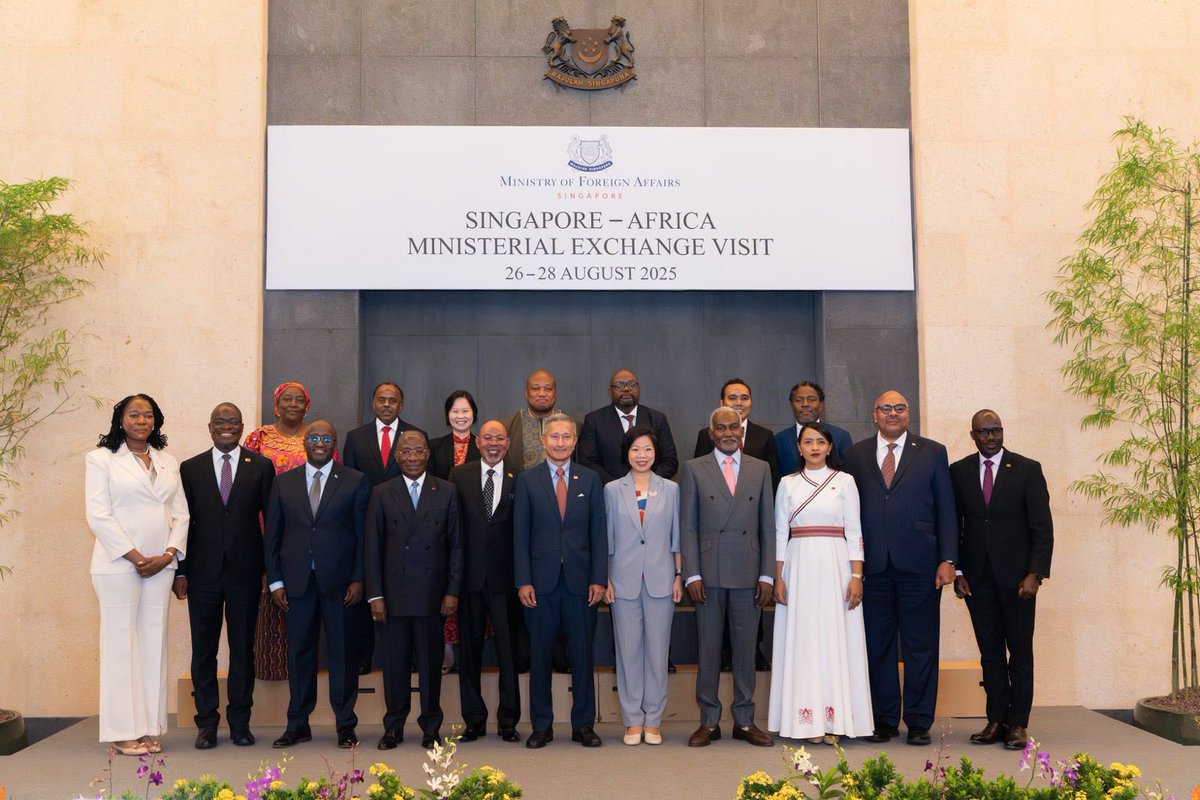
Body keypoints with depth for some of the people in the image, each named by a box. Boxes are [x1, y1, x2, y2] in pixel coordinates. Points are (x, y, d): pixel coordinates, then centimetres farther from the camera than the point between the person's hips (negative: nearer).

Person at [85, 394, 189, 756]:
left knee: (154, 643, 5)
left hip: (161, 565, 4)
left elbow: (180, 513, 11)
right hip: (118, 564, -4)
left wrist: (168, 554, -5)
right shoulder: (101, 459, 1)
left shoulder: (168, 463, 15)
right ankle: (124, 731, 3)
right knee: (121, 644, -2)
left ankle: (150, 728, 10)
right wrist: (135, 557, -13)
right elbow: (98, 515, -7)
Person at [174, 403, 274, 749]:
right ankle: (206, 722, 16)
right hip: (203, 573, 1)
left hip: (245, 571, -1)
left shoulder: (261, 466, 3)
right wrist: (180, 571, 0)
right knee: (203, 650, 6)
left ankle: (240, 722, 17)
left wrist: (272, 568, -2)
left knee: (243, 649, 7)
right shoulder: (190, 468, 6)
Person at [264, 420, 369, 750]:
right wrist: (275, 581, 3)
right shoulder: (283, 482, 10)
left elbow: (363, 534, 1)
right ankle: (298, 725, 18)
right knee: (299, 652, 7)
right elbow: (272, 535, 10)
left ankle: (345, 725, 13)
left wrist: (358, 579, -6)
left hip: (340, 582, -2)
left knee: (343, 653, 3)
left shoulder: (355, 481, 3)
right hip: (297, 583, 2)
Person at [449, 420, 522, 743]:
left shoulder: (518, 480, 2)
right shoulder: (459, 476, 5)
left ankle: (508, 720, 14)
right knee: (469, 649, 8)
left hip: (504, 578, -1)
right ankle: (474, 719, 19)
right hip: (470, 575, 1)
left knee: (508, 649, 3)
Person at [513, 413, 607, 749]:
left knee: (582, 655, 6)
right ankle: (542, 726, 17)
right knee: (539, 655, 6)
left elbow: (599, 532, 5)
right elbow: (520, 534, 1)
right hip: (541, 581, -1)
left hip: (580, 581, 1)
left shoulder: (590, 479, 6)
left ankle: (583, 724, 17)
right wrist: (523, 581, -6)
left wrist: (599, 579, -3)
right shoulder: (527, 480, 3)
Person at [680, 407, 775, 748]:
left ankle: (744, 721, 16)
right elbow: (687, 526, 2)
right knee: (708, 649, 4)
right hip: (709, 574, -1)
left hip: (748, 574, 1)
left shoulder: (760, 469, 9)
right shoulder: (694, 469, 5)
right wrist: (692, 575, -6)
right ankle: (709, 721, 13)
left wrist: (767, 575, 1)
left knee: (746, 648, 6)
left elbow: (768, 526, 8)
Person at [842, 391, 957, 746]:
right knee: (878, 645, 6)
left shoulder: (932, 452, 7)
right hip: (874, 566, 1)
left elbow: (947, 511, 4)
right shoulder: (857, 455, 10)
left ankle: (919, 722, 14)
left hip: (918, 565, -1)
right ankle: (884, 720, 17)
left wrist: (948, 560, -4)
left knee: (921, 645, 4)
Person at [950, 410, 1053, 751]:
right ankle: (996, 720, 12)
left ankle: (1018, 723, 9)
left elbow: (1042, 527, -2)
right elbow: (953, 526, 8)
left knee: (1020, 651, 2)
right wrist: (956, 571, 0)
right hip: (977, 577, 2)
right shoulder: (958, 472, 7)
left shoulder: (1027, 469, 1)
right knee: (990, 652, 6)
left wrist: (1035, 573, -11)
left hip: (1016, 575, -2)